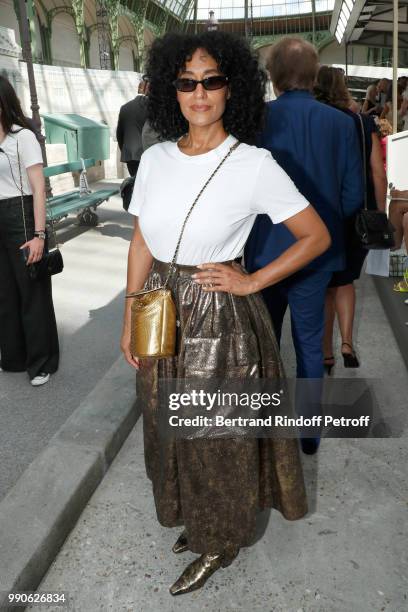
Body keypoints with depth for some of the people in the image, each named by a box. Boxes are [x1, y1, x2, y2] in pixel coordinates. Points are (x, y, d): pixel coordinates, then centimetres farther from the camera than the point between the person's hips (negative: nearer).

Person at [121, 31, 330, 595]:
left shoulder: (254, 165, -12)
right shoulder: (155, 159, 2)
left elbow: (317, 236, -6)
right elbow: (141, 243, 7)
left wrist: (251, 282, -12)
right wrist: (129, 321, 7)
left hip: (219, 321, -5)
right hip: (162, 315, 5)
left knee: (218, 438, 12)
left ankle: (221, 540, 39)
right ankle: (194, 517, 47)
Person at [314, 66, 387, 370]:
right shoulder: (364, 124, -1)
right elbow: (379, 176, -2)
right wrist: (379, 216, 8)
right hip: (359, 217, 2)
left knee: (323, 283, 12)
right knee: (345, 279, 22)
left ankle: (326, 353, 19)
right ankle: (347, 343, 12)